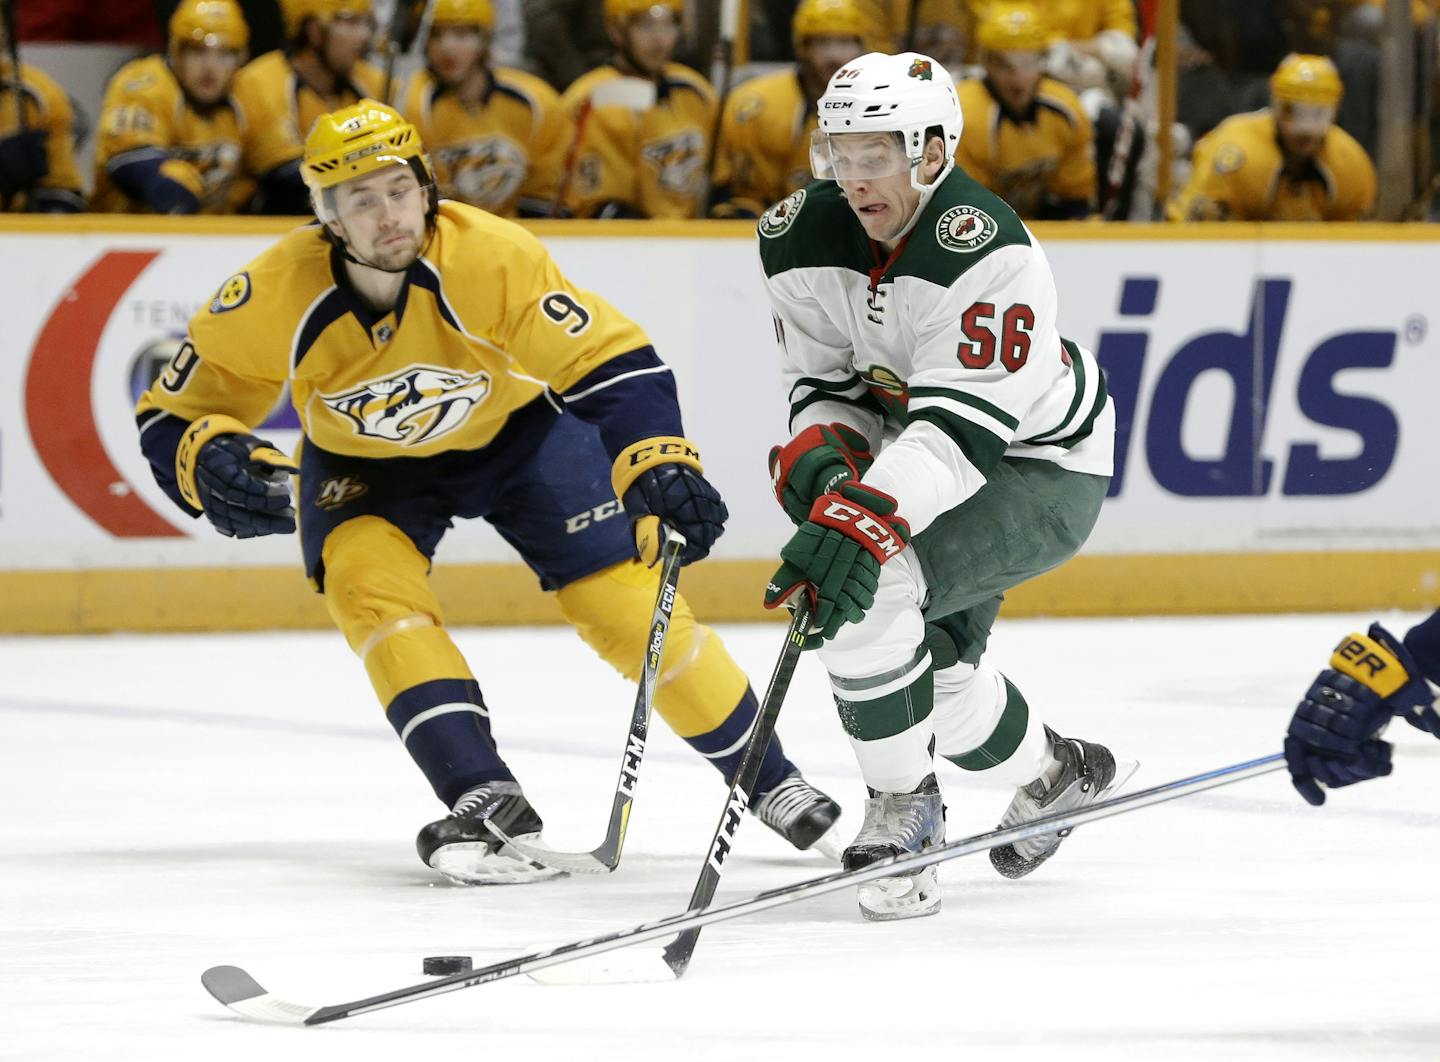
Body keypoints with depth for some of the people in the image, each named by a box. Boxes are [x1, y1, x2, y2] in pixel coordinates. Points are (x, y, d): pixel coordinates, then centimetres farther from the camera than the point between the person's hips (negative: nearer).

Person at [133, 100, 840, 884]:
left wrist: (660, 466, -49)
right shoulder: (272, 298, -28)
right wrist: (209, 461, -39)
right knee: (366, 582, -28)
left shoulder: (490, 257, -34)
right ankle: (484, 796, -28)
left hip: (515, 430, -1)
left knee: (623, 598, -9)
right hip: (363, 461, 1)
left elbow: (613, 363, -34)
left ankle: (767, 779, 11)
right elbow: (171, 417, -16)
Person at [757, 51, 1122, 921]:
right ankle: (1058, 772, 35)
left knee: (875, 584, -28)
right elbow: (823, 382, -1)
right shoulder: (803, 239, -10)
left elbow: (964, 423, -38)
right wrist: (818, 455, -23)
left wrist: (867, 518, -48)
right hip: (919, 458, 8)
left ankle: (904, 810, -12)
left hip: (1038, 466, -8)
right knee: (935, 671, 5)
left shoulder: (985, 252, -32)